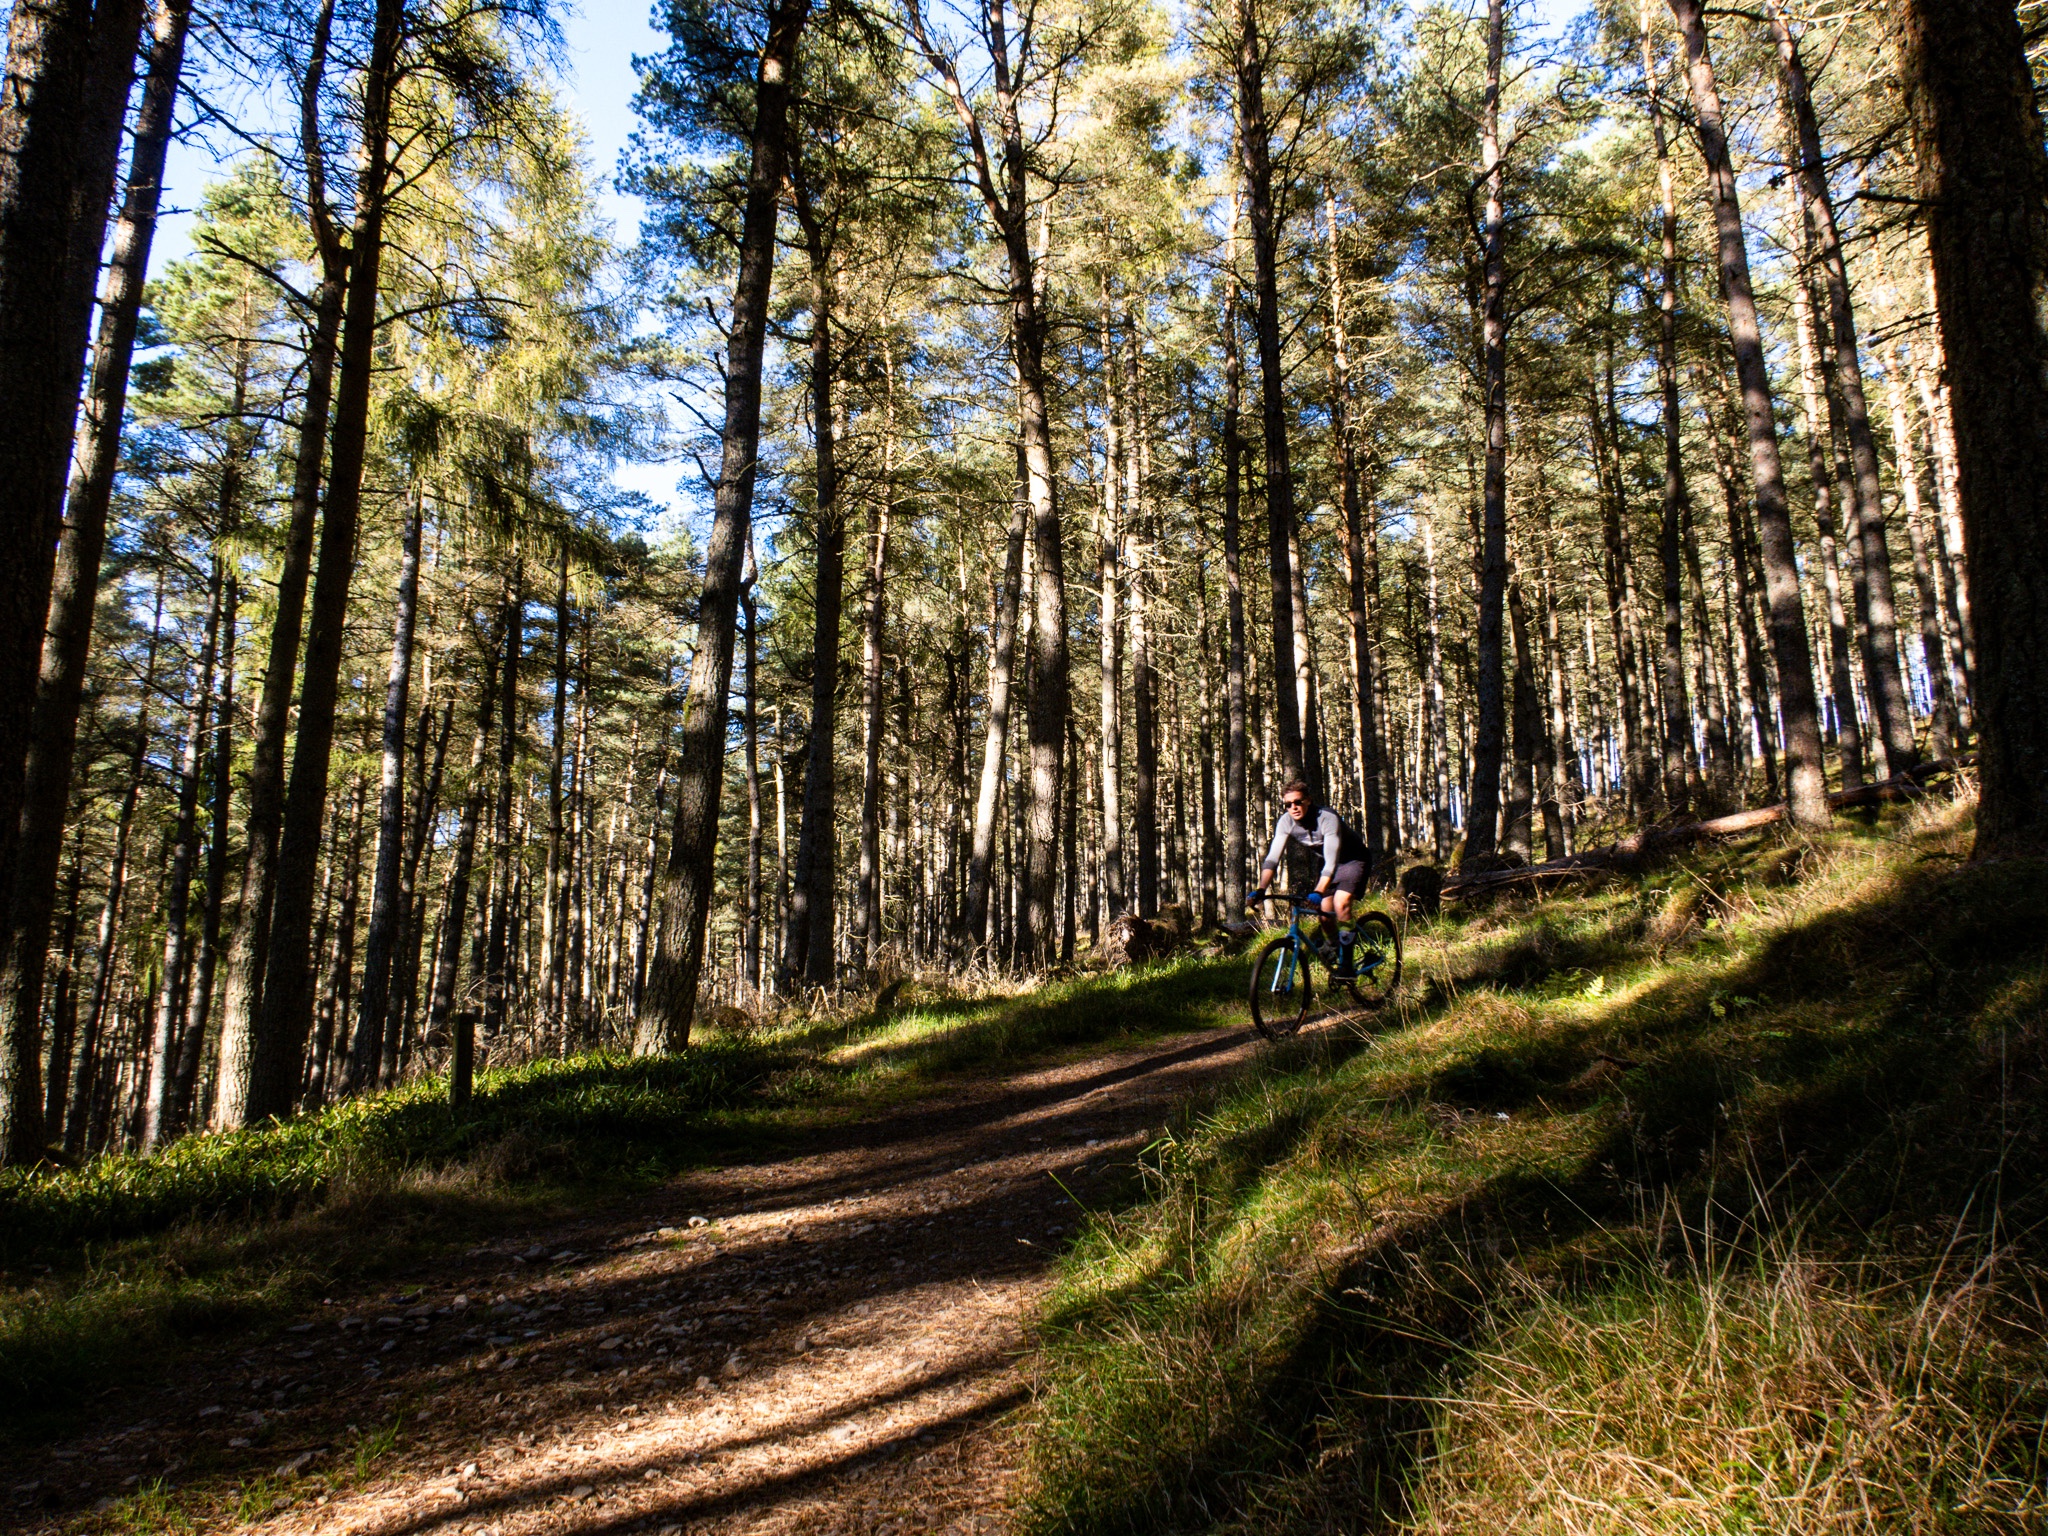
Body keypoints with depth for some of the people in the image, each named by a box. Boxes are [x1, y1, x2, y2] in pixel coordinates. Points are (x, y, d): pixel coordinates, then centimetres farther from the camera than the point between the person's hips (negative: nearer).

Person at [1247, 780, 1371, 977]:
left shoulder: (1327, 819, -35)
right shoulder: (1286, 822, -20)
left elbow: (1331, 862, -40)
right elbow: (1272, 858, -23)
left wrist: (1317, 892, -53)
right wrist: (1260, 890, -37)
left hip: (1354, 859, -5)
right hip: (1328, 862, 5)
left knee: (1340, 904, -25)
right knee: (1324, 913, -3)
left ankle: (1346, 963, -17)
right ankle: (1331, 955, 24)